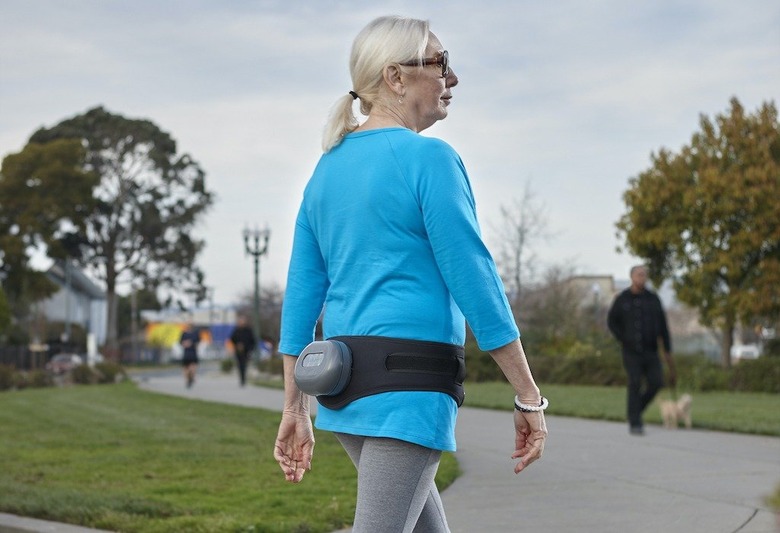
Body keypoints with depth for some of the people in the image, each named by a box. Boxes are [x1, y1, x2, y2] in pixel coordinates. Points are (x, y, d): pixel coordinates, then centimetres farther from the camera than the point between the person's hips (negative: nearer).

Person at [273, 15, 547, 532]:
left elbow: (302, 291, 12)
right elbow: (475, 281, -13)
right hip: (409, 391, -8)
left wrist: (296, 411, 15)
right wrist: (529, 397, -8)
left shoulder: (329, 166, 12)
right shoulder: (427, 157, -10)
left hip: (343, 387, 8)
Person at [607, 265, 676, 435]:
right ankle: (635, 424, -7)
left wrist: (668, 350, 2)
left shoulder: (653, 298, 3)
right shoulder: (622, 299, -2)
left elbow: (662, 325, 6)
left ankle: (637, 409, 16)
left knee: (656, 383, -9)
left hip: (650, 349, 3)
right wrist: (623, 340, -4)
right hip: (631, 350, -3)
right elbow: (611, 321, 7)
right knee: (635, 384, -14)